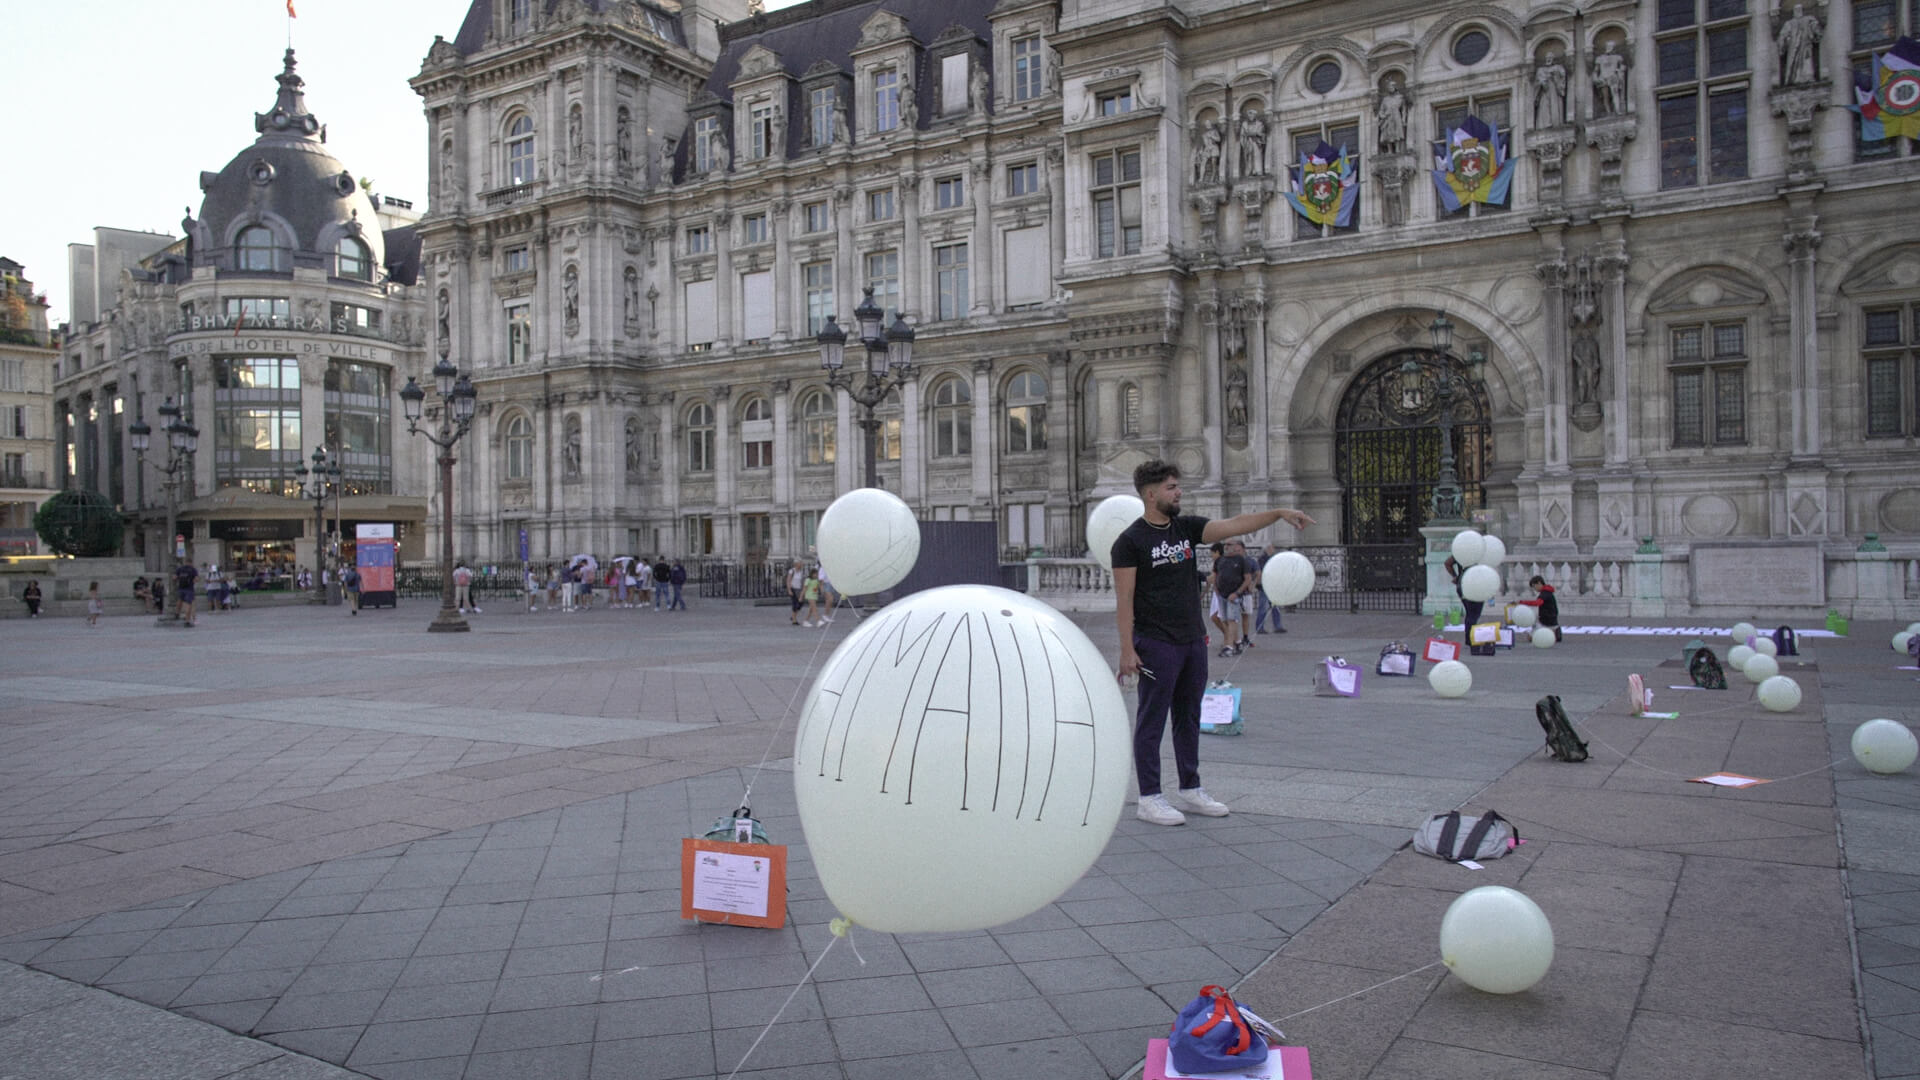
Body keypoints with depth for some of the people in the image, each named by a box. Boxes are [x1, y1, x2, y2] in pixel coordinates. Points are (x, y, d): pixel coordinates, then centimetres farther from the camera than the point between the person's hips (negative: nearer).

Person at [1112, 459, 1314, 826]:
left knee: (1189, 717, 15)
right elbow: (1124, 599, -12)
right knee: (1151, 721, -1)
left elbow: (1233, 526, 0)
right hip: (1156, 644, -7)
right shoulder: (1131, 541, -10)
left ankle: (1190, 789, 25)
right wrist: (1127, 650, -17)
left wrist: (1279, 514, -10)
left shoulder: (1186, 527, 9)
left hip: (1193, 641, 7)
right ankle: (1149, 799, 6)